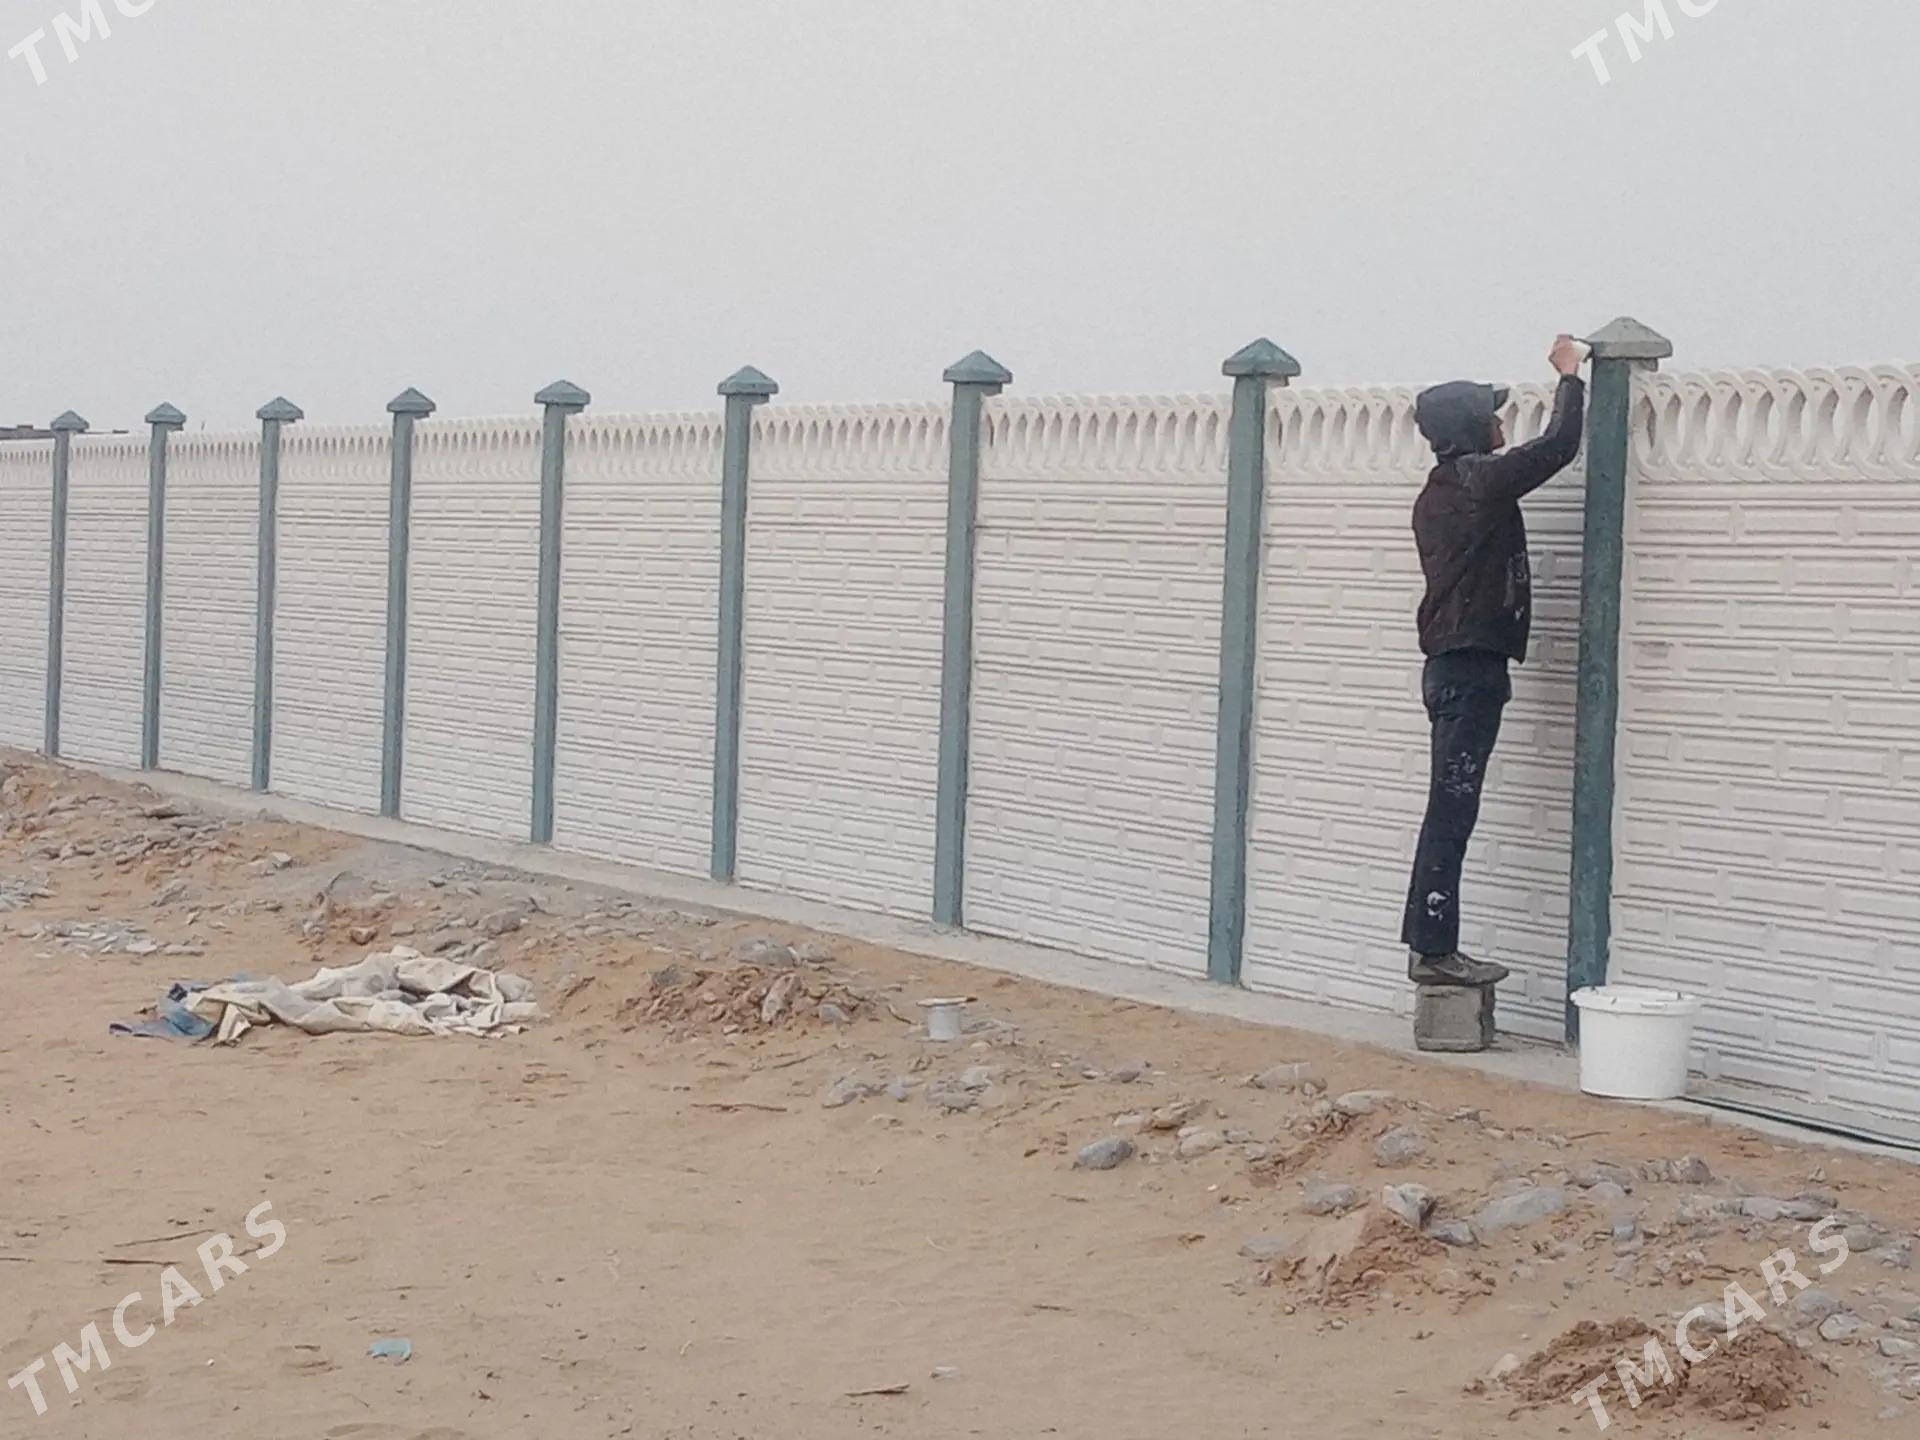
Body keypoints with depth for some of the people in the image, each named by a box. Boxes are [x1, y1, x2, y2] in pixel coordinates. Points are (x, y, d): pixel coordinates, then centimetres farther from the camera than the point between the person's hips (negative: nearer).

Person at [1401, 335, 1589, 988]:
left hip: (1450, 665, 9)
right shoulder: (1481, 481, -10)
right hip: (1474, 668, -9)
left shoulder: (1436, 493, 15)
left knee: (1449, 812, 10)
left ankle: (1430, 946, 12)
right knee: (1452, 811, -8)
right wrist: (1570, 376, 6)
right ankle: (1434, 950, -7)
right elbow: (1559, 446, -6)